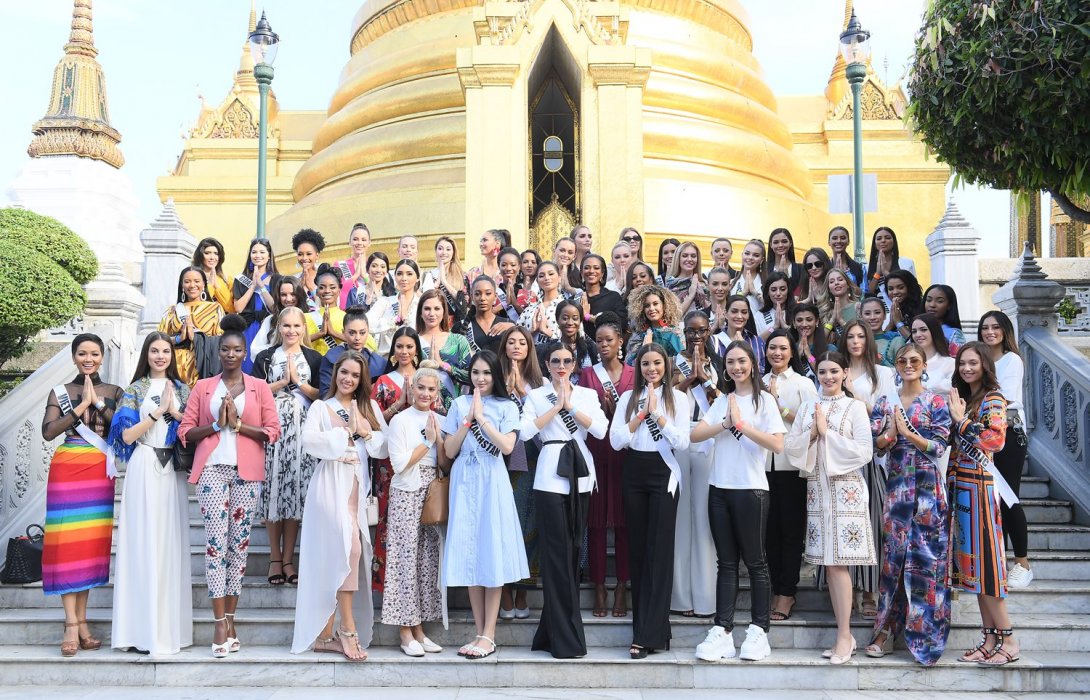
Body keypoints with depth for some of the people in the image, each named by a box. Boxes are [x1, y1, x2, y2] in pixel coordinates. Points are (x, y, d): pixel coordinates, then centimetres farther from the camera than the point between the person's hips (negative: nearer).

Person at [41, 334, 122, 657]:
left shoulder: (114, 392, 10)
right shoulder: (60, 392, 7)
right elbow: (48, 432, -6)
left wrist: (98, 403, -9)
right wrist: (82, 405, -10)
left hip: (100, 472, 2)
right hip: (67, 469, -1)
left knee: (93, 543, 1)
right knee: (68, 542, -6)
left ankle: (81, 621, 8)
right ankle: (71, 624, -4)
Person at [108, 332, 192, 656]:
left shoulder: (182, 389, 14)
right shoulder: (134, 390, 5)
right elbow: (127, 435, -4)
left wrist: (175, 412, -5)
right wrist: (157, 412, -10)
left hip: (173, 470, 3)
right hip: (144, 468, -3)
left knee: (172, 543, 2)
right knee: (144, 541, -6)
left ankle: (170, 626, 8)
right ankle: (144, 628, -1)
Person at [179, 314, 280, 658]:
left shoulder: (259, 388, 9)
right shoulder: (202, 388, 11)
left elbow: (273, 431, 1)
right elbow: (185, 431, 6)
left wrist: (238, 424, -10)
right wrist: (216, 425, -9)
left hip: (246, 472, 0)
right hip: (212, 469, 0)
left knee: (239, 543, 3)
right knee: (215, 542, -8)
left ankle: (230, 620, 11)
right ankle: (221, 623, -7)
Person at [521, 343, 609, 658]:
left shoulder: (587, 395, 14)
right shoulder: (536, 396, 7)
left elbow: (601, 429, -1)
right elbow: (525, 431, -8)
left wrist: (571, 406, -7)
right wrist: (556, 406, -9)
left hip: (580, 476, 3)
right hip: (551, 476, -3)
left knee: (572, 549, 5)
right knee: (557, 552, -5)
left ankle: (553, 631, 16)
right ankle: (565, 639, 1)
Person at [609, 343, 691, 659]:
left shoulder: (678, 398, 3)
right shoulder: (628, 398, 9)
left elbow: (682, 442, -8)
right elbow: (616, 440, -1)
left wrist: (657, 413, -14)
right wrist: (642, 413, -8)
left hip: (663, 474, -3)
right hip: (634, 474, 3)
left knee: (659, 551, -6)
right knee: (637, 549, 5)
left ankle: (647, 636, -6)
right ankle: (647, 626, 14)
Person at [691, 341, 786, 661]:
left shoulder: (764, 400, 0)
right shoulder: (721, 401, 13)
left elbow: (778, 445, -13)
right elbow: (695, 434, 0)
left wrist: (742, 424, -16)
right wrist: (726, 424, -13)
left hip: (751, 489, -4)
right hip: (719, 489, 4)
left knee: (754, 561, 3)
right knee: (726, 562, 6)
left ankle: (759, 629, 10)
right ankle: (722, 630, 7)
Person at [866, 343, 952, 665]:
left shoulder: (936, 403, 3)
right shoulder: (884, 402, 10)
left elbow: (939, 447, -5)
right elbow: (874, 443, 4)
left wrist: (906, 431, -15)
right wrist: (890, 432, -15)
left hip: (928, 488, -2)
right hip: (896, 487, 2)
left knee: (926, 557, -2)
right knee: (893, 554, 3)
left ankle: (925, 631, 6)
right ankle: (886, 630, 8)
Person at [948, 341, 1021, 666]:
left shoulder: (993, 400, -5)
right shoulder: (962, 398, 17)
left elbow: (995, 439, -19)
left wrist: (960, 420, -13)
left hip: (980, 485, -7)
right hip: (959, 484, 7)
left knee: (983, 556, -8)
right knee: (971, 558, 6)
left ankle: (1008, 639, -1)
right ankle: (990, 638, 11)